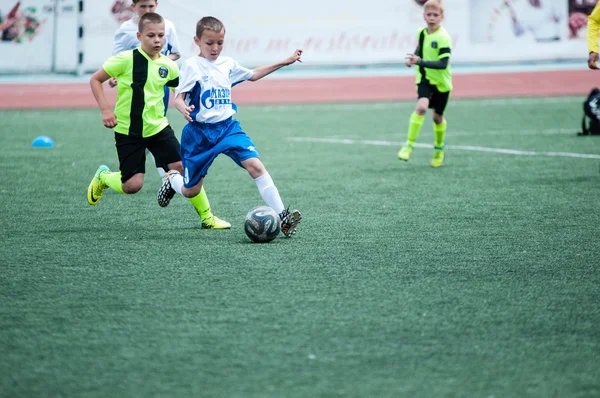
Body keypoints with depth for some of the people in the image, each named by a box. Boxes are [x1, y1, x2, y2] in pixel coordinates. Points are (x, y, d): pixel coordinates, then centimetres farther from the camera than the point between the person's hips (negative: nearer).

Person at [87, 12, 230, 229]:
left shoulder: (168, 66, -2)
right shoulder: (126, 59, -15)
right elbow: (95, 80, -7)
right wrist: (105, 110, -16)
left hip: (158, 127, 4)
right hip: (128, 131, -3)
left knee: (183, 167, -7)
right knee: (132, 185, -6)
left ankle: (207, 217, 7)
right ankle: (103, 177, 29)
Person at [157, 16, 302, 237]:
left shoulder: (228, 64, 8)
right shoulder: (192, 65, -10)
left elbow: (252, 75, 27)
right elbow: (178, 97, -15)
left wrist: (285, 62, 26)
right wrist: (184, 109, -39)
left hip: (228, 127, 4)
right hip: (199, 132, -4)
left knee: (254, 164, -20)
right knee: (190, 192, 7)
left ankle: (281, 216, -23)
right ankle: (172, 179, 45)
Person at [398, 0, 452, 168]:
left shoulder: (443, 37, -20)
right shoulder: (421, 33, -1)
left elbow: (443, 64, -27)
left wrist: (420, 62, -35)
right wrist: (413, 60, -1)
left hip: (441, 82, -3)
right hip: (425, 79, 3)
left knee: (437, 116, 12)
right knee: (421, 107, -23)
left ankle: (439, 148, 38)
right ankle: (409, 145, -18)